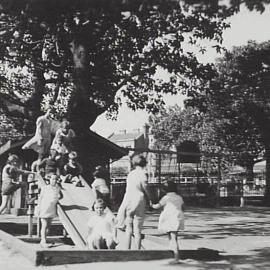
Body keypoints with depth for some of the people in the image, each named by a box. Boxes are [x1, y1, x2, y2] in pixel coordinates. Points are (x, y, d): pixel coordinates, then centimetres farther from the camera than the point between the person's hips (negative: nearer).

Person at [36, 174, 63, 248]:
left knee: (48, 225, 8)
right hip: (44, 208, -5)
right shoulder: (45, 188, -9)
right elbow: (40, 198, -4)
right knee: (44, 225, -7)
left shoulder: (57, 188, 1)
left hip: (52, 209, 5)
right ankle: (43, 242, -5)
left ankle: (43, 241, 20)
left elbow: (61, 195, 21)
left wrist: (57, 199, 3)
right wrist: (38, 208, -6)